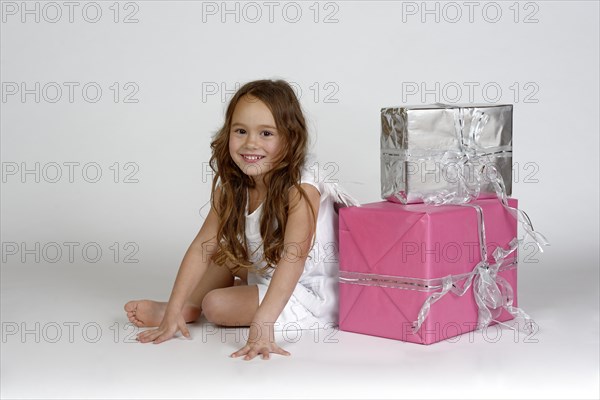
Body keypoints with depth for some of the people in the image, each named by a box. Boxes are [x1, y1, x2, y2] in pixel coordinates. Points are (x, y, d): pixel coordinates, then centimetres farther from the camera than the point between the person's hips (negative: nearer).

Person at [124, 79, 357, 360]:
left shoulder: (302, 186, -25)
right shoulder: (233, 186, -5)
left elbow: (294, 256, -36)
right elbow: (203, 245, -8)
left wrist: (261, 323, -46)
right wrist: (175, 310, -16)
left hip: (311, 292, -7)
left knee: (217, 304, -18)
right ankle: (187, 308, 12)